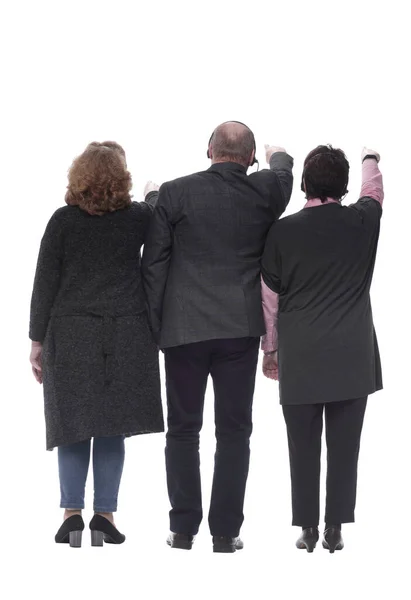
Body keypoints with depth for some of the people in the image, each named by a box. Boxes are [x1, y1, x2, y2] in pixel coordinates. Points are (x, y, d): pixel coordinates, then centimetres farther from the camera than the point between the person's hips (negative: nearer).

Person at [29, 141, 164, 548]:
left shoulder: (63, 221, -2)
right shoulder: (138, 217, 0)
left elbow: (45, 283, -1)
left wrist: (37, 339, 6)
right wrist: (153, 194, 46)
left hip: (71, 334, 0)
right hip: (126, 335, 0)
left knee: (74, 425, 7)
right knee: (112, 427, 5)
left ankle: (72, 514, 4)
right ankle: (104, 515, 5)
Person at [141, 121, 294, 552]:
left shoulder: (175, 193, -5)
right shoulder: (266, 191, -1)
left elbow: (153, 262, -3)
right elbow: (283, 174, 24)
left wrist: (155, 324, 6)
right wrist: (278, 156, 48)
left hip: (184, 327, 0)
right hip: (241, 328, 1)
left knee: (183, 429, 9)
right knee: (234, 431, 6)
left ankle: (183, 529, 10)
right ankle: (225, 533, 7)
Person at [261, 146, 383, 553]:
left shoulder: (283, 230, -2)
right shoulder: (362, 222, 0)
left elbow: (269, 296, 4)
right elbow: (374, 192, 25)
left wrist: (269, 348, 17)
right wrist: (370, 160, 46)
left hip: (300, 359, 0)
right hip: (352, 358, 0)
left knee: (304, 447, 6)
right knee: (344, 447, 4)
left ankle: (308, 528, 10)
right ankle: (335, 528, 6)